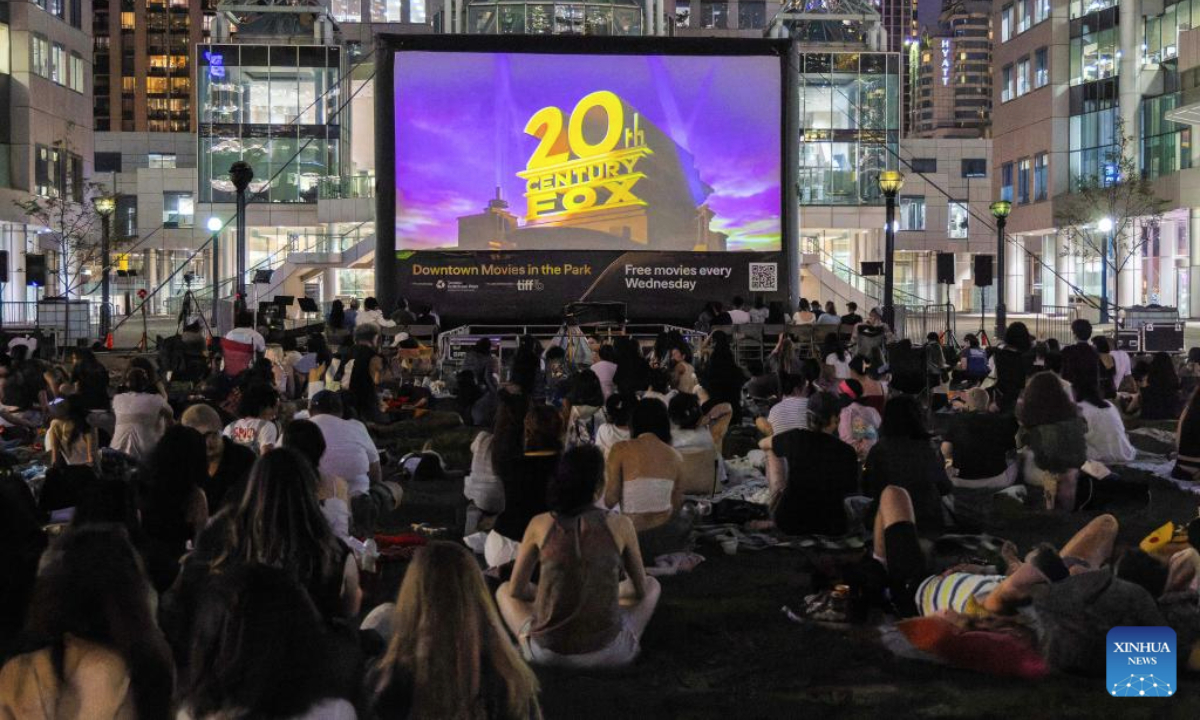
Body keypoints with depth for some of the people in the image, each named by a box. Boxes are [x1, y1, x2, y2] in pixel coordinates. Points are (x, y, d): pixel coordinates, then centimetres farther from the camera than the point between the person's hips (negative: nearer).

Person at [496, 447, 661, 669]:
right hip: (607, 653, 0)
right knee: (652, 585, 30)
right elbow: (641, 589, 12)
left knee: (504, 591, 32)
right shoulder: (620, 525, -2)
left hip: (547, 652, 0)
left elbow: (515, 590, 11)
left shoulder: (540, 524, 0)